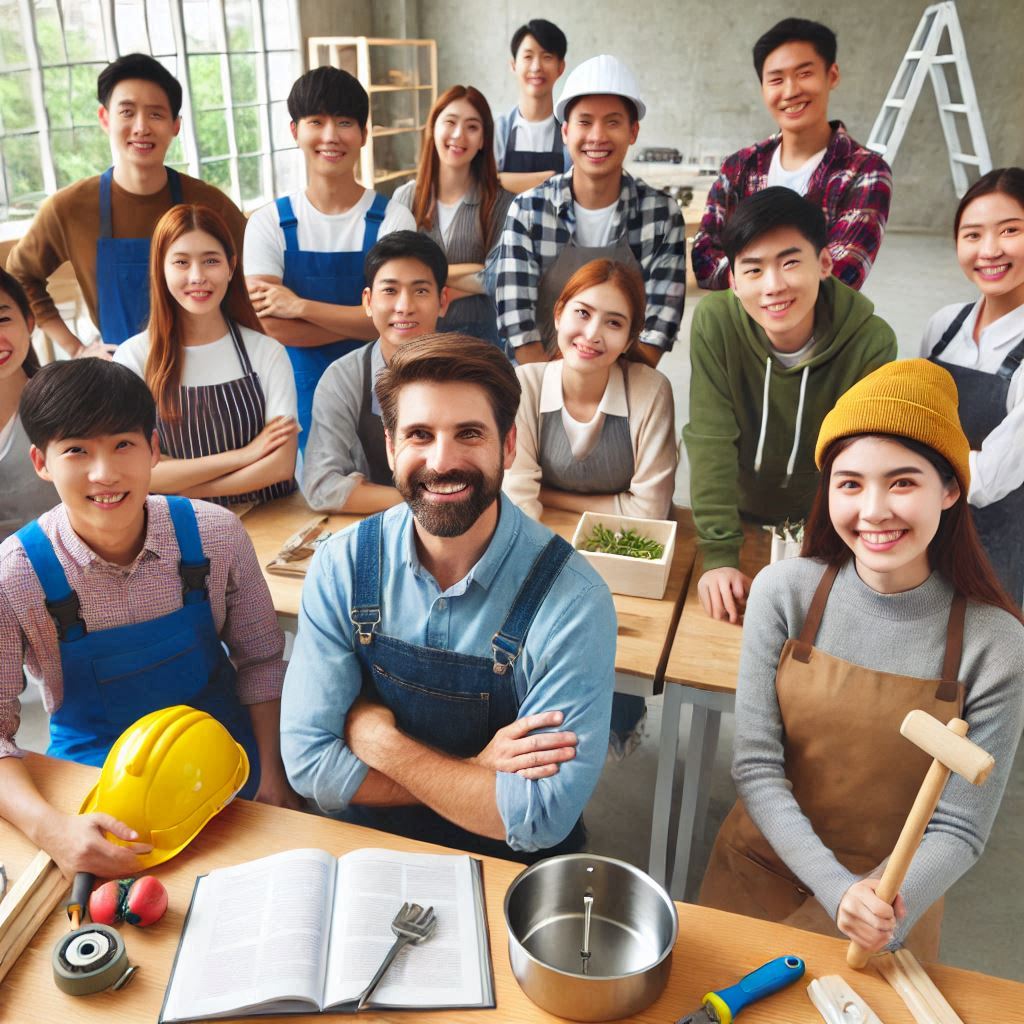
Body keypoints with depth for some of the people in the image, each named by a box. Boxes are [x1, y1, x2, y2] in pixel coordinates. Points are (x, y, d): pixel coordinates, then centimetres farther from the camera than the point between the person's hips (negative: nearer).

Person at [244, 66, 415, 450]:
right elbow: (272, 326, -11)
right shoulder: (268, 223, -1)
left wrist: (300, 306, -16)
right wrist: (361, 321, -15)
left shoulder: (392, 219, -4)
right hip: (304, 394, 1)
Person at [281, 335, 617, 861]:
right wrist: (477, 775, -17)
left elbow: (542, 821, -21)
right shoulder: (341, 566, -10)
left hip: (511, 867, -1)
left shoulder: (573, 599, -19)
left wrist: (374, 732, -16)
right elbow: (308, 762, -9)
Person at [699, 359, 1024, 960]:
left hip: (894, 895, -1)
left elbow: (960, 829, -13)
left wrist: (889, 911, -29)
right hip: (766, 864, 1)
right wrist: (837, 889, -22)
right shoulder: (785, 592, -16)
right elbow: (756, 766, -13)